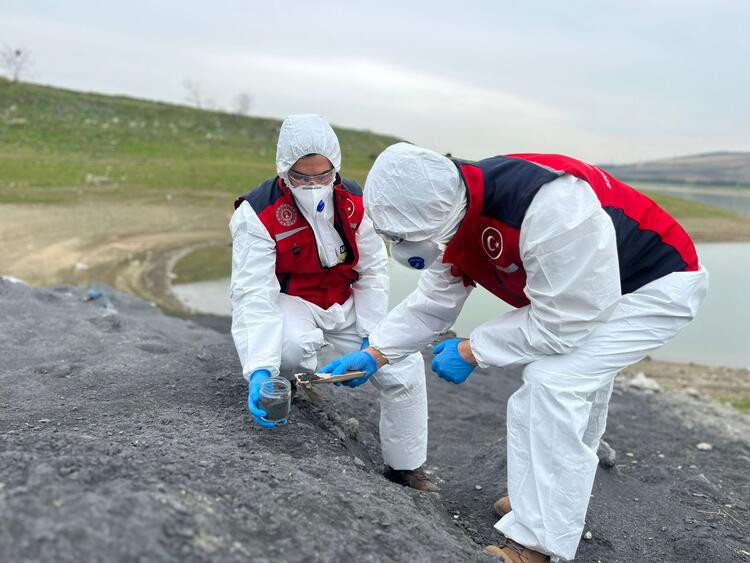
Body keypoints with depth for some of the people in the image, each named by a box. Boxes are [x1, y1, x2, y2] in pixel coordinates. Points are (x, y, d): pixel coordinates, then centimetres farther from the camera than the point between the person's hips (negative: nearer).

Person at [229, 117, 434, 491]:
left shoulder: (354, 202, -9)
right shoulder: (258, 214, -23)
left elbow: (374, 271, -2)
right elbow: (253, 295, -30)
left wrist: (370, 340, -10)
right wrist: (259, 370, -42)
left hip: (347, 305, 4)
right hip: (288, 303, -4)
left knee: (405, 364, -8)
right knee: (292, 345, -39)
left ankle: (406, 468, 14)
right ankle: (280, 378, 1)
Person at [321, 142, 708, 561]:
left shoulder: (548, 208, -40)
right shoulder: (453, 216, -11)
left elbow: (558, 325, -31)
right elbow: (431, 305, 2)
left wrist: (470, 351, -21)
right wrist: (374, 355, -4)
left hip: (658, 284, -9)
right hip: (588, 282, 9)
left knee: (554, 379, -22)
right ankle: (543, 498, 39)